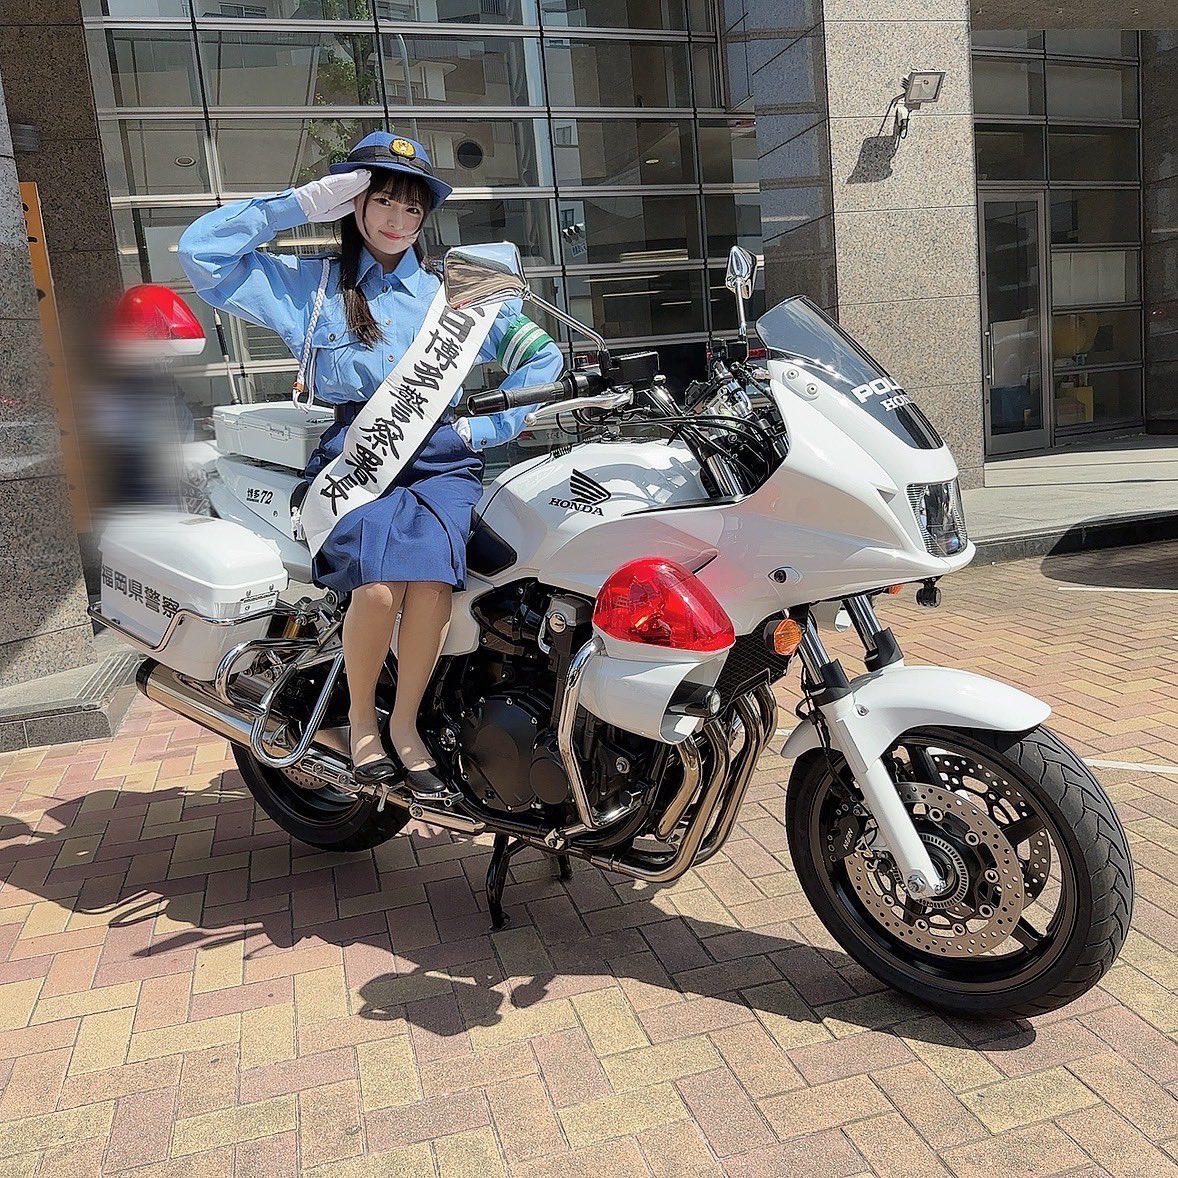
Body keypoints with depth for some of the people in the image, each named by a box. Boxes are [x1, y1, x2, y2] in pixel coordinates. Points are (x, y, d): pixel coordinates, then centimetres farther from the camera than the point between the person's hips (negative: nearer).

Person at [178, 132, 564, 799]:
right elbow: (202, 250, 9)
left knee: (431, 577, -31)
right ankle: (361, 717, -3)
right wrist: (303, 203, 8)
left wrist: (487, 427, 3)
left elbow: (544, 356, 16)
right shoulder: (311, 286, 17)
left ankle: (406, 722, -8)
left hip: (442, 455, 1)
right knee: (381, 586, -30)